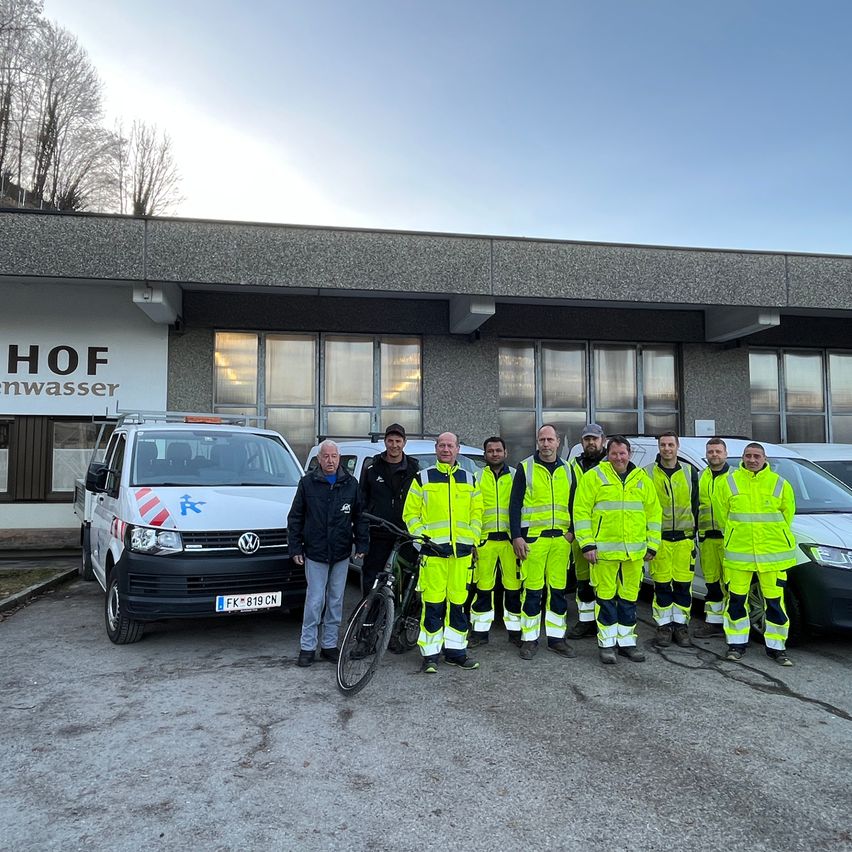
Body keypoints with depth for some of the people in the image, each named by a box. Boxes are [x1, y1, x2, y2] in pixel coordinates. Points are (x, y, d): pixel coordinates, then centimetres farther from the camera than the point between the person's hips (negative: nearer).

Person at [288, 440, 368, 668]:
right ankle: (308, 647, 8)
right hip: (315, 554, -2)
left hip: (341, 554, 3)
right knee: (315, 600, -3)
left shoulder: (350, 483, 5)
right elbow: (295, 517, 3)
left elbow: (359, 516, 9)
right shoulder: (308, 482, 0)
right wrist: (295, 548, -1)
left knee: (336, 600, 9)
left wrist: (361, 544, 2)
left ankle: (329, 644, 20)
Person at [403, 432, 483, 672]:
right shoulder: (423, 479, 5)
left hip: (462, 550, 3)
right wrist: (422, 538, -6)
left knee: (458, 602, 8)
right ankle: (430, 654, 6)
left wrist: (473, 539, 5)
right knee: (433, 603, -4)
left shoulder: (469, 479, 14)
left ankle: (456, 650, 19)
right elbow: (410, 513, 5)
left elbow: (476, 513, 17)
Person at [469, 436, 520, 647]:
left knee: (514, 585, 3)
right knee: (483, 586, 4)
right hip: (485, 539, 0)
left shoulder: (516, 476, 10)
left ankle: (515, 629, 16)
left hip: (510, 538, 0)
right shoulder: (477, 478, 10)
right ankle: (480, 631, 15)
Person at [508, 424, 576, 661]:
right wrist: (516, 536, -8)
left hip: (560, 538, 4)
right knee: (532, 590, -1)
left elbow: (574, 503, 17)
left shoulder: (567, 469, 12)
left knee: (558, 589, 8)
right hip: (533, 537, -3)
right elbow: (515, 504, -1)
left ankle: (556, 636, 20)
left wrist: (572, 531, 4)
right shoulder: (525, 468, 1)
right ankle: (530, 639, 9)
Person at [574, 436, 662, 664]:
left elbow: (653, 513, 13)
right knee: (605, 596, 1)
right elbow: (581, 511, -4)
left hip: (634, 551, 4)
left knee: (629, 597, 11)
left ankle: (626, 640, 23)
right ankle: (607, 643, 12)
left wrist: (652, 545, 8)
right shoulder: (593, 477, -2)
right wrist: (587, 544, -10)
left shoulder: (642, 479, 10)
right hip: (604, 549, -4)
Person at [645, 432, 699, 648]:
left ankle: (681, 624, 17)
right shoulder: (648, 473, 2)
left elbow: (695, 504, 13)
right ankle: (664, 625, 13)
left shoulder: (689, 472, 8)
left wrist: (693, 532, 10)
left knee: (683, 585, 4)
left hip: (684, 538, 2)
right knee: (661, 585, 2)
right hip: (658, 538, -1)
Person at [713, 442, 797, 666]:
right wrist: (735, 537, 9)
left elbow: (788, 513, 10)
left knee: (775, 601, 4)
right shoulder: (728, 482, 1)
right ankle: (736, 643, 18)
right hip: (738, 552, 0)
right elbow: (722, 514, 7)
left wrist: (773, 537, 10)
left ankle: (776, 647, 17)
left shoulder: (780, 484, 3)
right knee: (736, 599, 5)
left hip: (773, 553, 0)